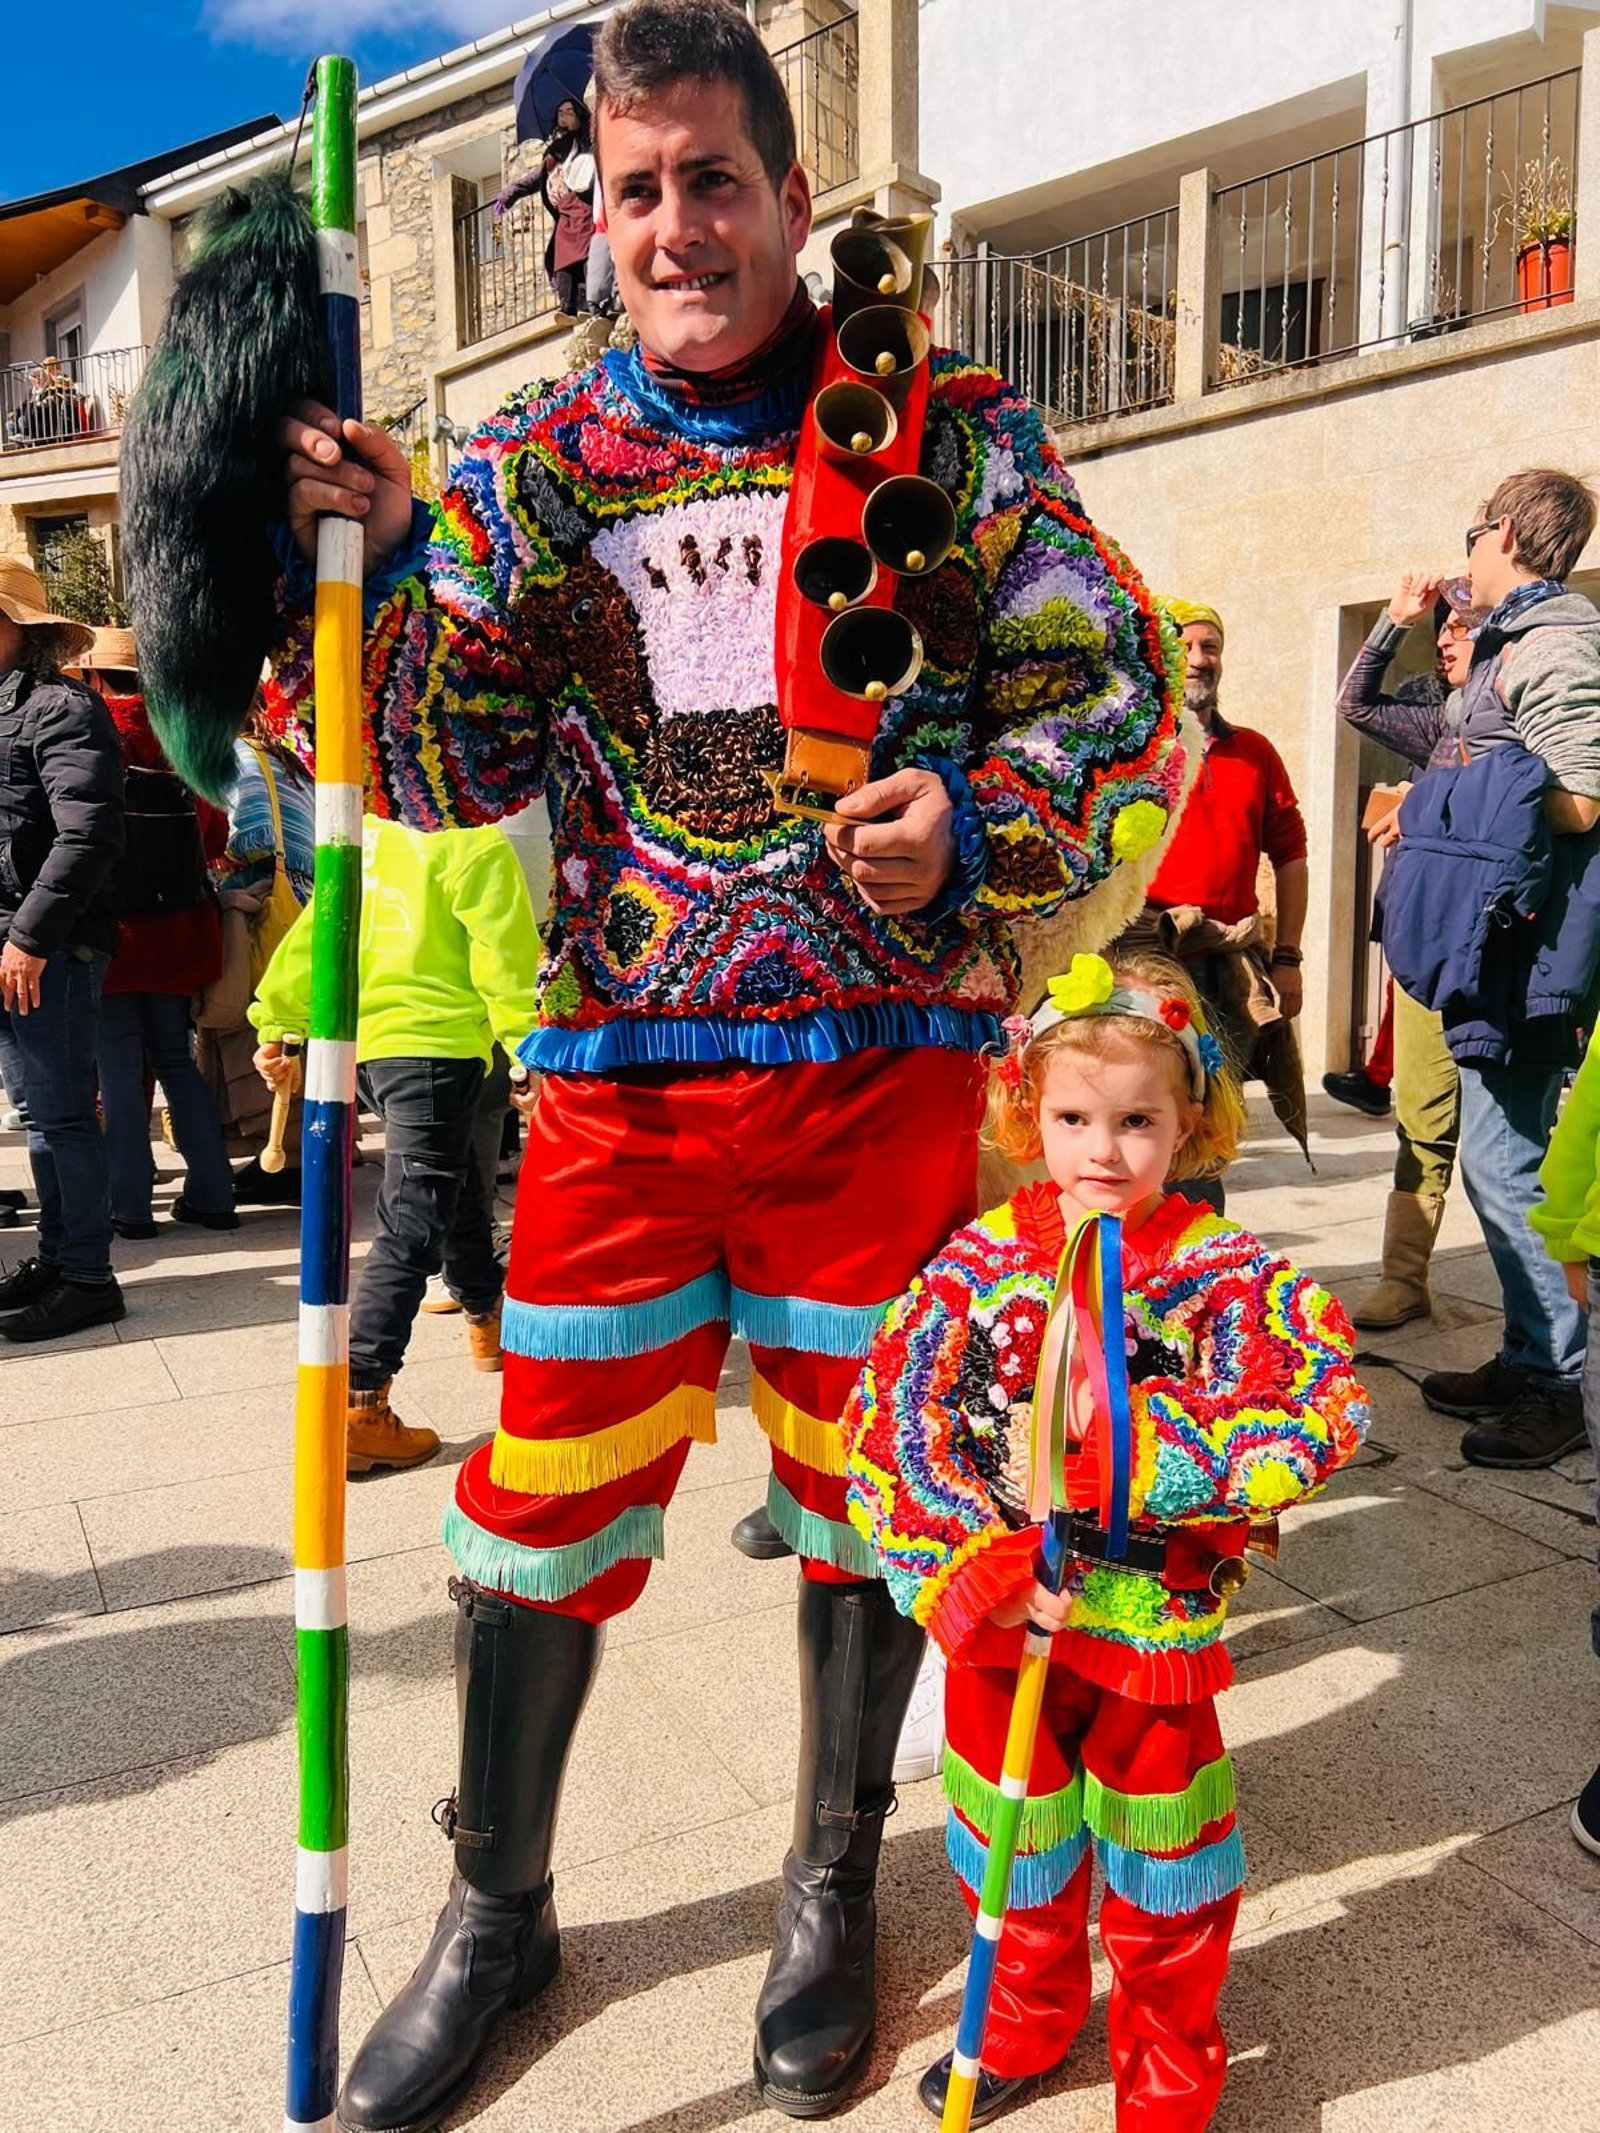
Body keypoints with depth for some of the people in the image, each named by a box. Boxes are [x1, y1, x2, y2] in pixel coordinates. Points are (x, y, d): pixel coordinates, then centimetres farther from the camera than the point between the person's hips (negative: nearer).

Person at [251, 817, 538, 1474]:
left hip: (366, 1041, 9)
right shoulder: (477, 847, -8)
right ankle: (356, 1408, -12)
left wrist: (277, 1025, 20)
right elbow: (503, 953, -14)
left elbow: (310, 937, 15)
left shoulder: (374, 835, 15)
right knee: (410, 1231, -8)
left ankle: (488, 1321, 46)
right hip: (434, 1043, -9)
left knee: (458, 1189, 26)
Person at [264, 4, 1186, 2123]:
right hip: (624, 1068, 2)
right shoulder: (529, 465, 8)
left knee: (864, 1486, 12)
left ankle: (833, 1894, 39)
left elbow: (1119, 697, 2)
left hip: (890, 1056, -1)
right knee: (541, 1503, 7)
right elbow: (455, 779, 3)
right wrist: (376, 560, -10)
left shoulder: (951, 428, 3)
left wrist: (978, 823, -17)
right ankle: (497, 1908, 35)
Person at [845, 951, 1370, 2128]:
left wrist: (1111, 1445, -34)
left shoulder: (1227, 1271, -13)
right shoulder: (981, 1257, -9)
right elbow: (888, 1424, -10)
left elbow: (1320, 1411, -27)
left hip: (1154, 1627, -2)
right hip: (995, 1626, 2)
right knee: (1014, 1852, 23)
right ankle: (1027, 2024, 53)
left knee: (1159, 1870, 19)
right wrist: (974, 1573, -21)